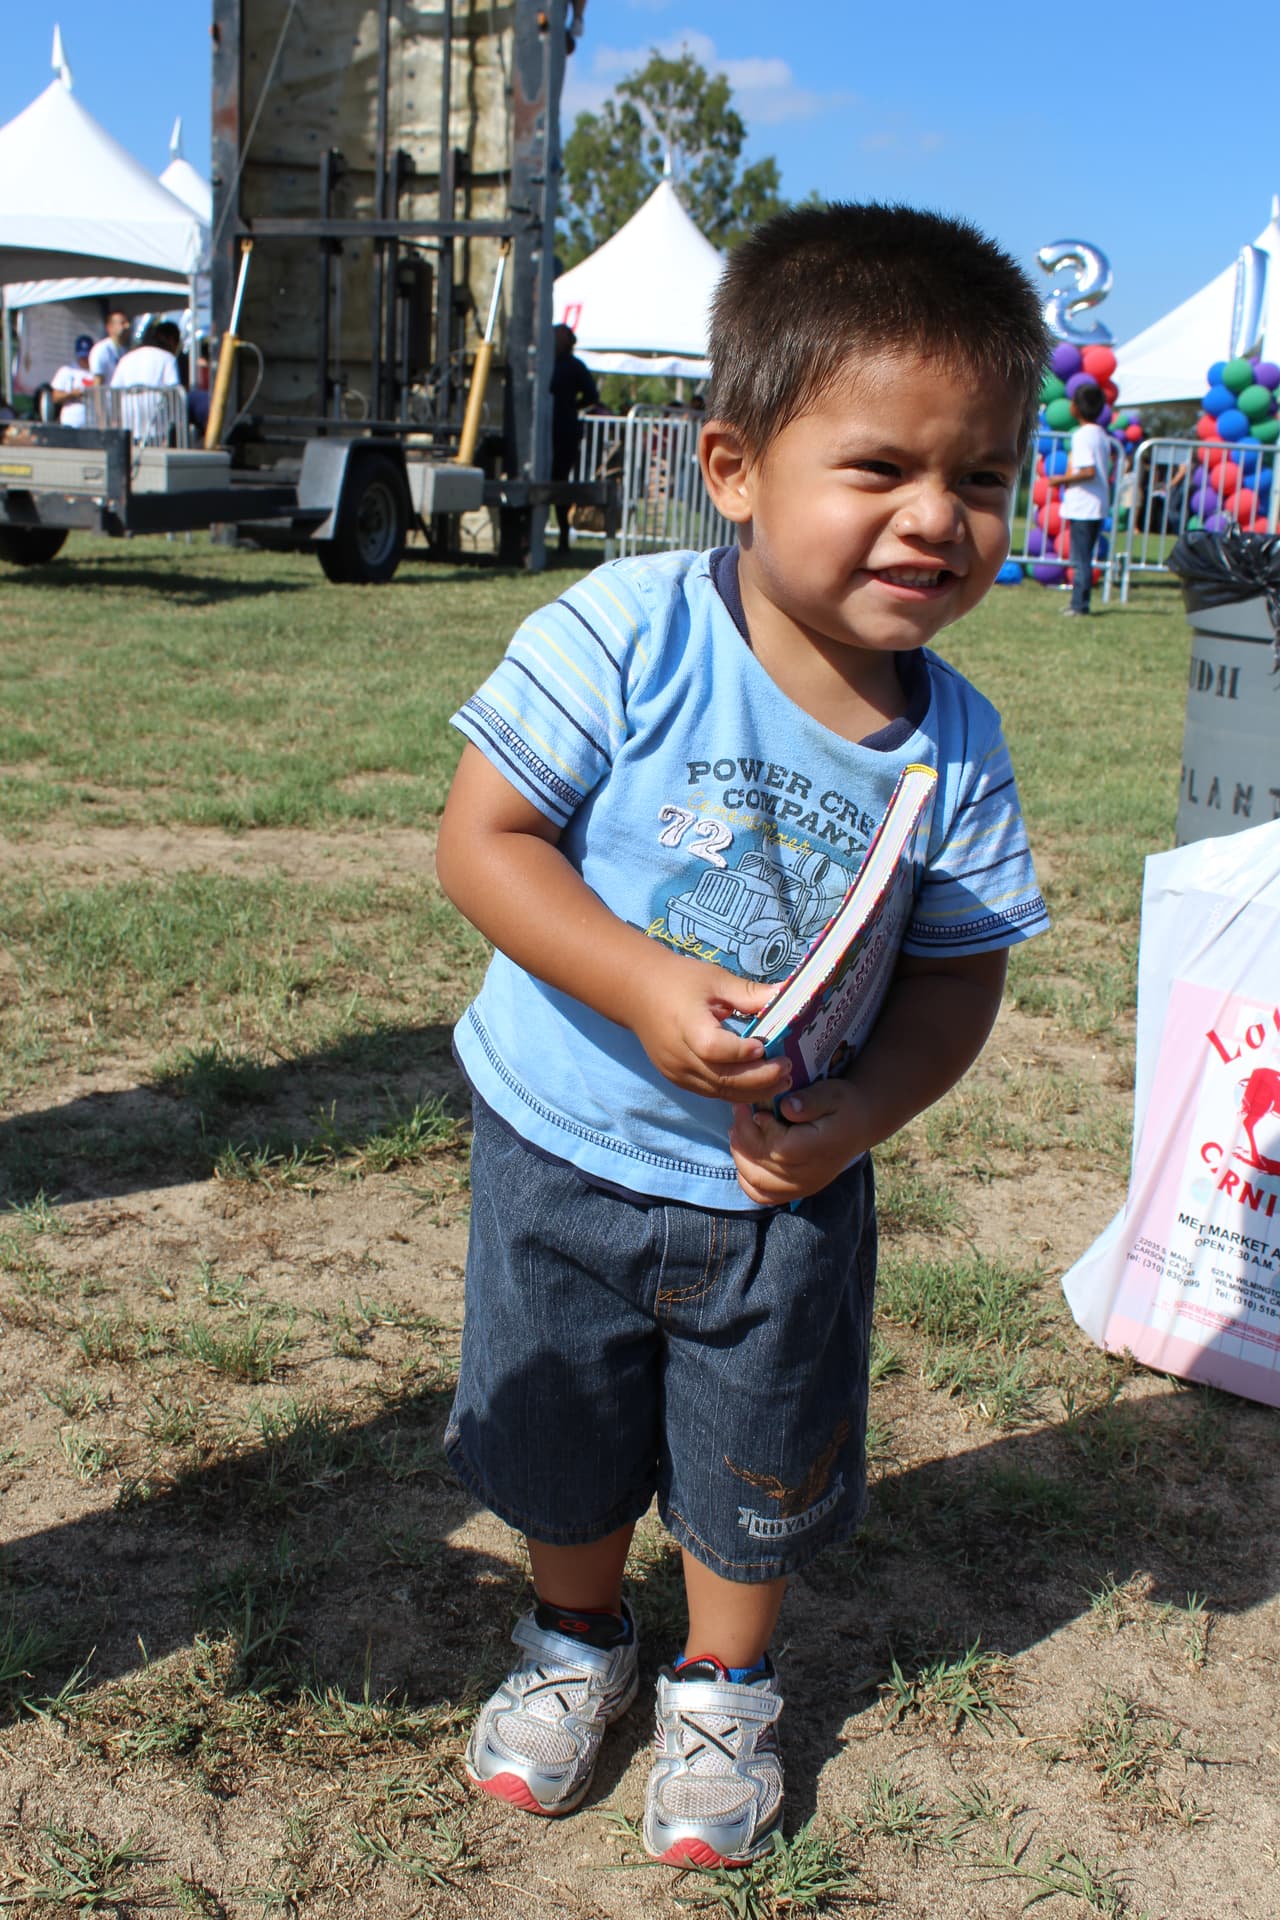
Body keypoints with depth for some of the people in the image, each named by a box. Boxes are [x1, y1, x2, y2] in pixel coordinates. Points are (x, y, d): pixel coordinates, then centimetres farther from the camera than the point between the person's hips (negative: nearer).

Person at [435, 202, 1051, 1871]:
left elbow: (960, 974, -4)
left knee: (761, 1468, 19)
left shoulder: (954, 746, -13)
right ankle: (578, 1640, 51)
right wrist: (645, 985, -33)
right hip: (571, 1143, -1)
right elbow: (481, 837, -21)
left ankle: (723, 1687, 48)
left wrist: (860, 1115, -21)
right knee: (562, 1443, 20)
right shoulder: (623, 637, -22)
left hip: (786, 1185, 2)